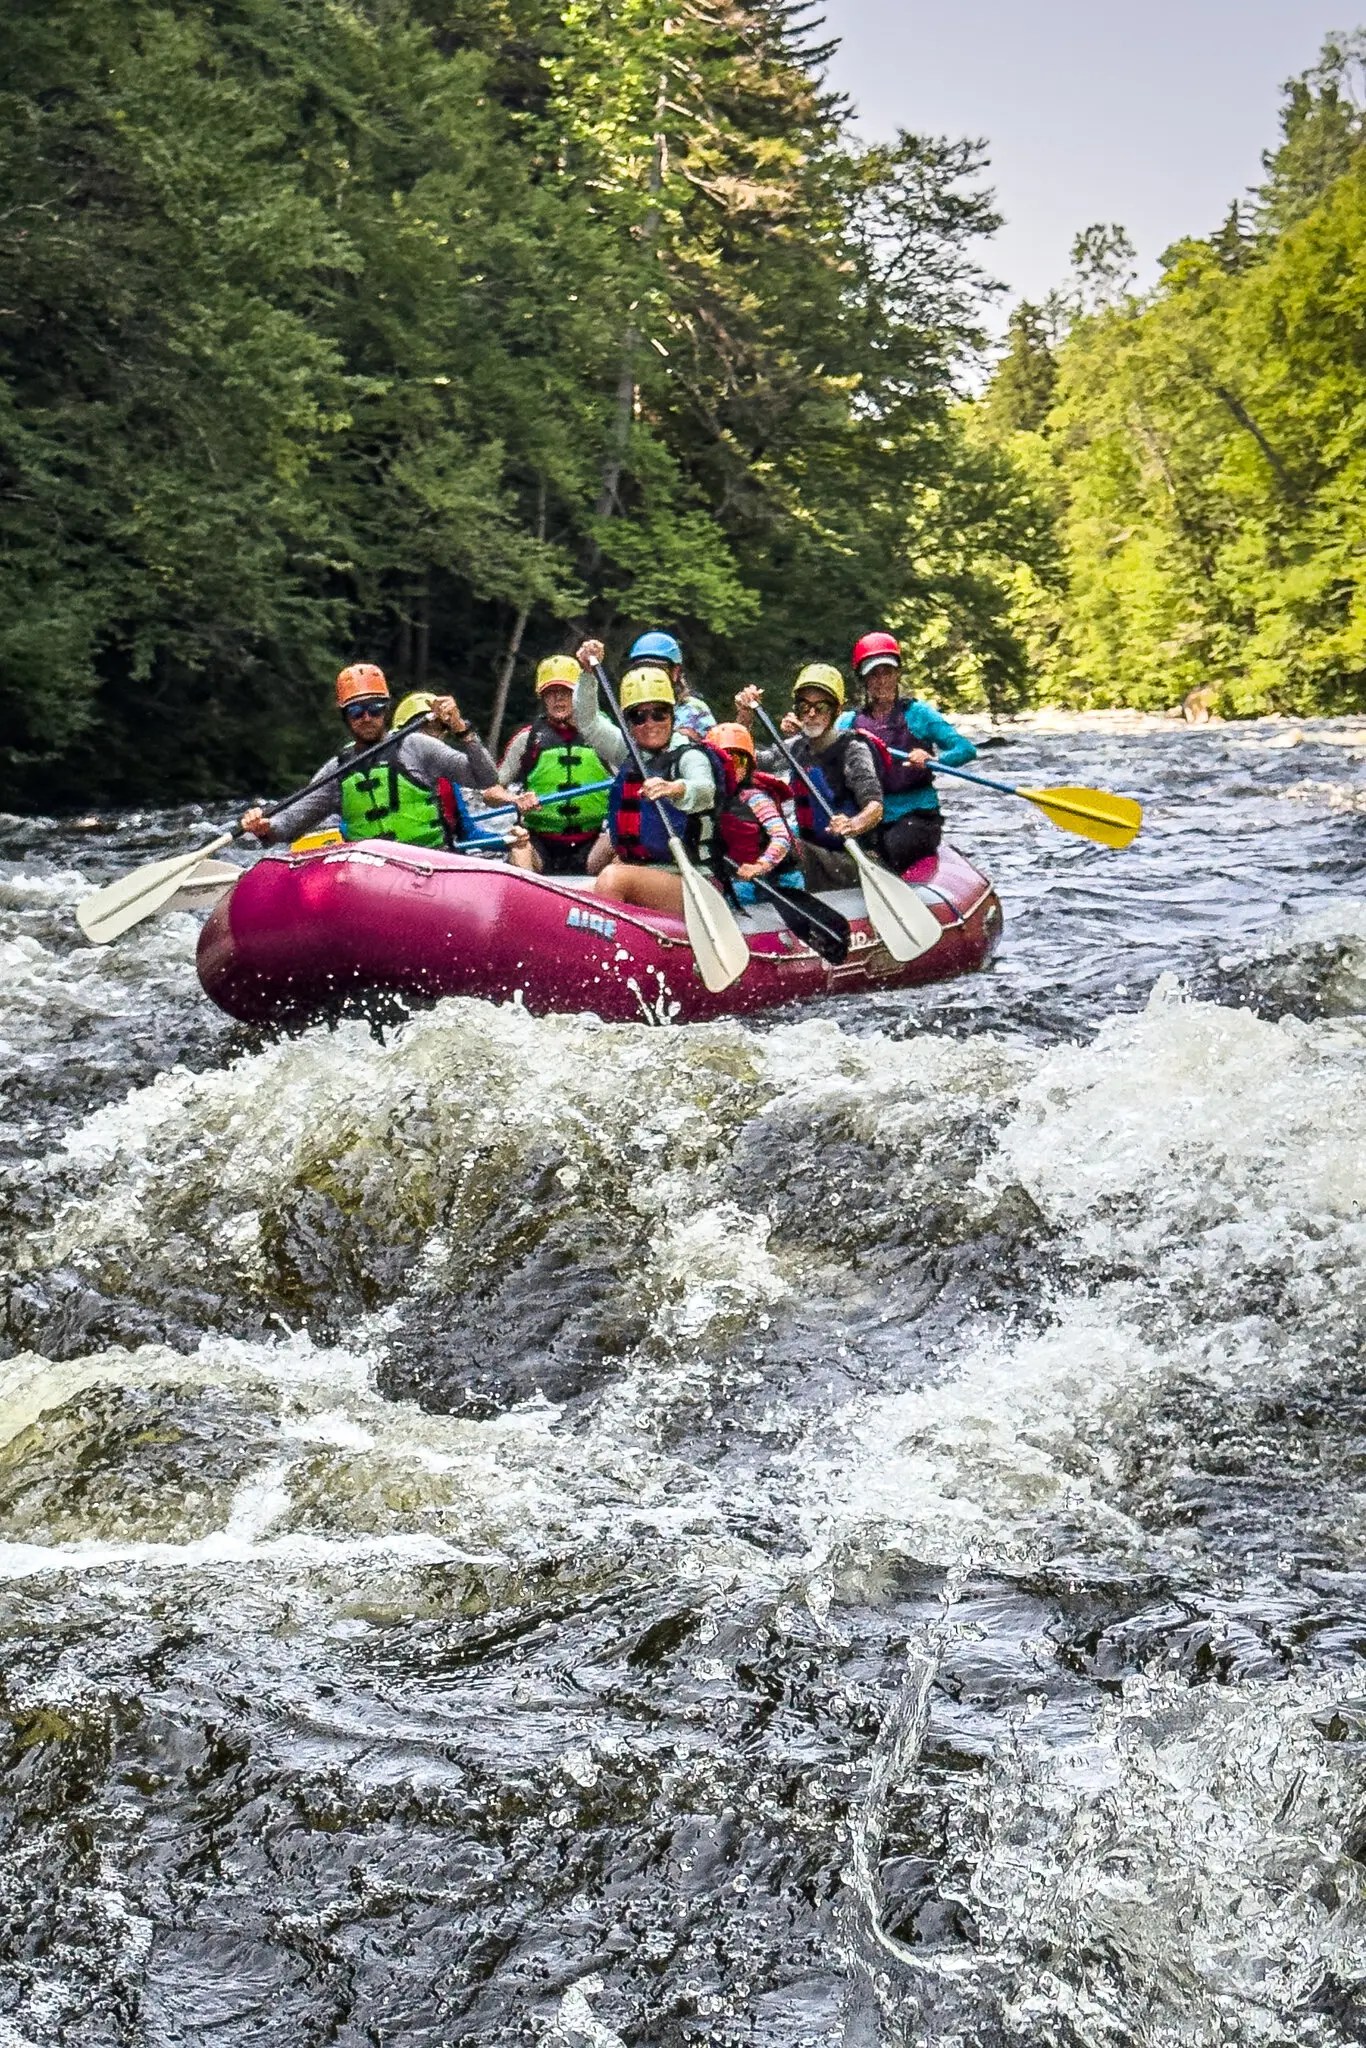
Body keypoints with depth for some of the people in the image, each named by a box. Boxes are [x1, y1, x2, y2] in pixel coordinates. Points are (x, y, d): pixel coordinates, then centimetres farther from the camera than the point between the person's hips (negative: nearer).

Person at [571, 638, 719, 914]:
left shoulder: (688, 754, -5)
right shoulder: (627, 751, 15)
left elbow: (705, 791, -26)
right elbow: (587, 722, 6)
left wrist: (675, 790, -49)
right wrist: (587, 673, -10)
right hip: (631, 867, 6)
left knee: (612, 879, -31)